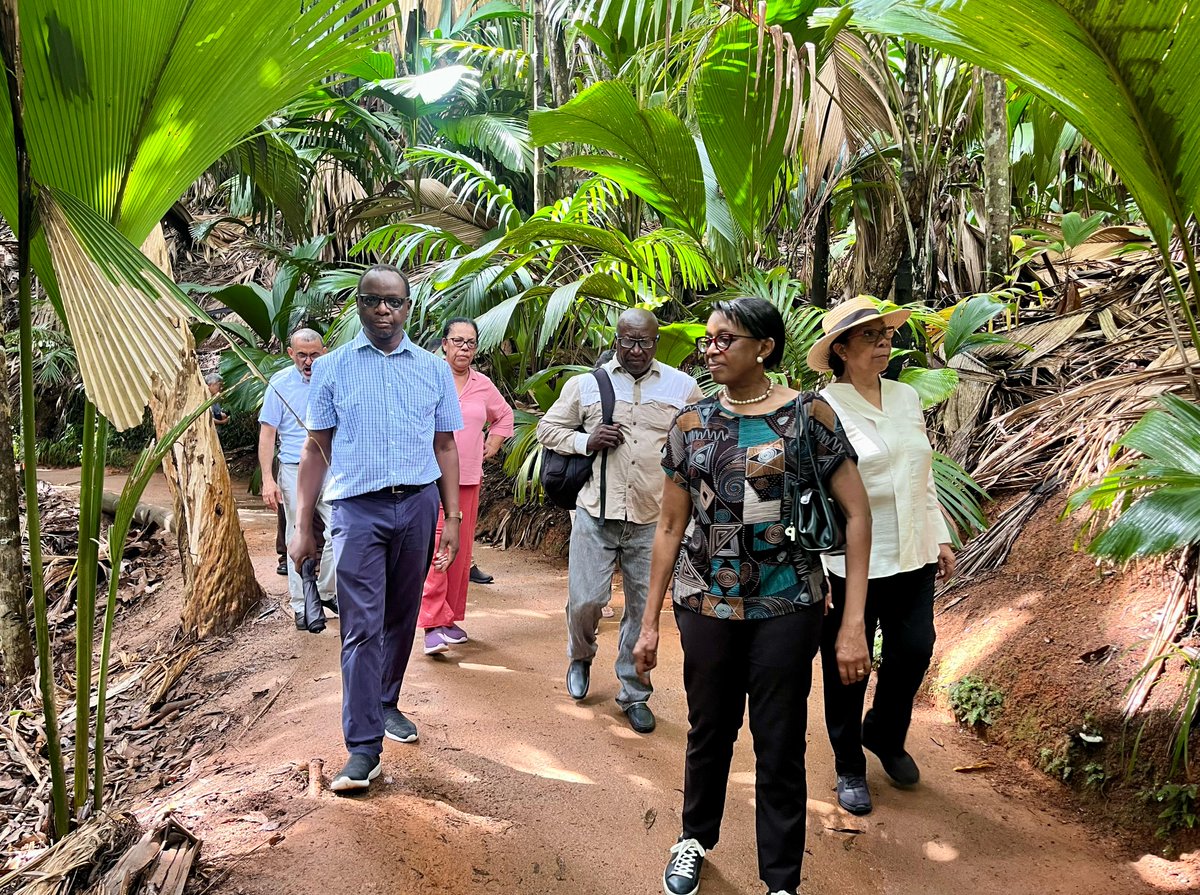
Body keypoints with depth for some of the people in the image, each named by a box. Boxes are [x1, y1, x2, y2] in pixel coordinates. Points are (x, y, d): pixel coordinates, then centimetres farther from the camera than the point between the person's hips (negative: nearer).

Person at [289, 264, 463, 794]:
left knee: (401, 618, 13)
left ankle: (386, 705, 33)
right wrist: (303, 526, 1)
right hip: (358, 507, -2)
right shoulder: (331, 368, 4)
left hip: (418, 505, 2)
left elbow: (445, 447, 11)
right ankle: (364, 746, -3)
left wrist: (452, 518, 6)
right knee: (362, 626, -7)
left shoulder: (434, 369, 8)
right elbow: (315, 449, 4)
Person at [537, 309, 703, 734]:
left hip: (653, 520, 1)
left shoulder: (684, 388, 5)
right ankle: (581, 656, 33)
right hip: (596, 514, 0)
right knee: (585, 599, -1)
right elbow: (547, 427, 10)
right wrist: (586, 442, -8)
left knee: (644, 608, 7)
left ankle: (634, 693, 24)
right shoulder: (585, 384, 5)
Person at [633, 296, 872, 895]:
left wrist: (853, 622, -13)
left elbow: (856, 514, -7)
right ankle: (695, 838, 42)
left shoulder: (807, 414, -7)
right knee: (708, 731, 16)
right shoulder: (692, 422, 1)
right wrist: (649, 621, 5)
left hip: (787, 606, -2)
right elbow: (671, 526, 5)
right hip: (705, 603, 2)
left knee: (780, 747, 6)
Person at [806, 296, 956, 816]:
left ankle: (885, 735, 41)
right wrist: (816, 569, -16)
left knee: (914, 651, 12)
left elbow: (924, 476, 15)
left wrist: (941, 538, 15)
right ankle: (849, 767, 30)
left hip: (913, 556, 6)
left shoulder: (907, 398, 7)